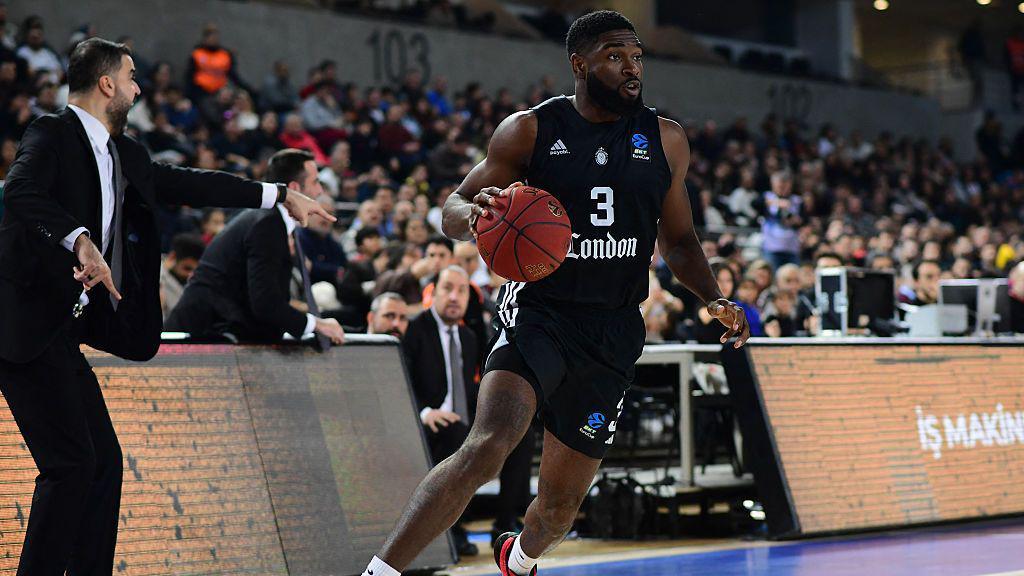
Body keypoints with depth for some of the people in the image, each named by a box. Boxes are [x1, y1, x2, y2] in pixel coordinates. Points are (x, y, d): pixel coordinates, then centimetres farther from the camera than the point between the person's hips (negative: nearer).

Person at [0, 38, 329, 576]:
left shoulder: (124, 155, 16)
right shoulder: (52, 134, -9)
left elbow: (188, 184, 25)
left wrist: (280, 195, 27)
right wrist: (81, 241, -40)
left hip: (64, 333, 9)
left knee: (104, 463, 8)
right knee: (71, 464, -14)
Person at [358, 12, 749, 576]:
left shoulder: (665, 140, 7)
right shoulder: (530, 129, -3)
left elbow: (678, 240, 17)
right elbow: (451, 211, 0)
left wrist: (713, 299, -1)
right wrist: (475, 214, -25)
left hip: (614, 333, 4)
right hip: (540, 311, -4)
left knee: (562, 499, 11)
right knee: (488, 445, -30)